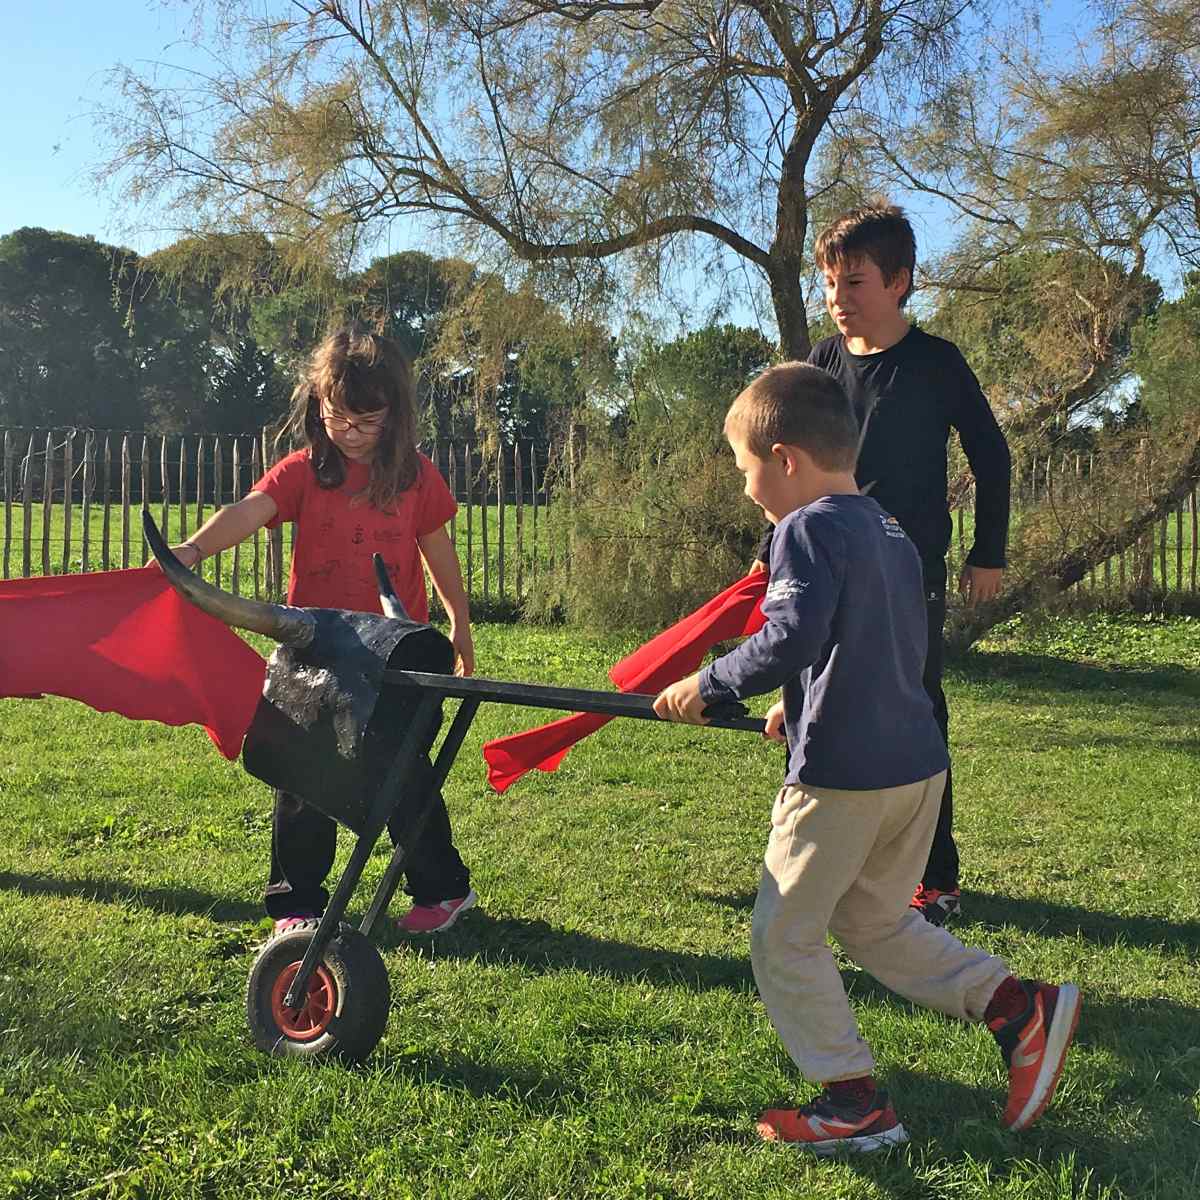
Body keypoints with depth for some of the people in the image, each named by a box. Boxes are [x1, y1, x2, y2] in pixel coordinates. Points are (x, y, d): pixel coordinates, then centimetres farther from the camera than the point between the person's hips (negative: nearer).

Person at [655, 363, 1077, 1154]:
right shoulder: (892, 533, 14)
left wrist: (708, 686, -15)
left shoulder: (809, 528, -14)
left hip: (842, 773, -9)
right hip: (918, 762, 9)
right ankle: (1020, 1006, 15)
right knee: (872, 920, 24)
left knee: (783, 935, 7)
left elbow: (793, 638, -27)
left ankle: (855, 1103, 12)